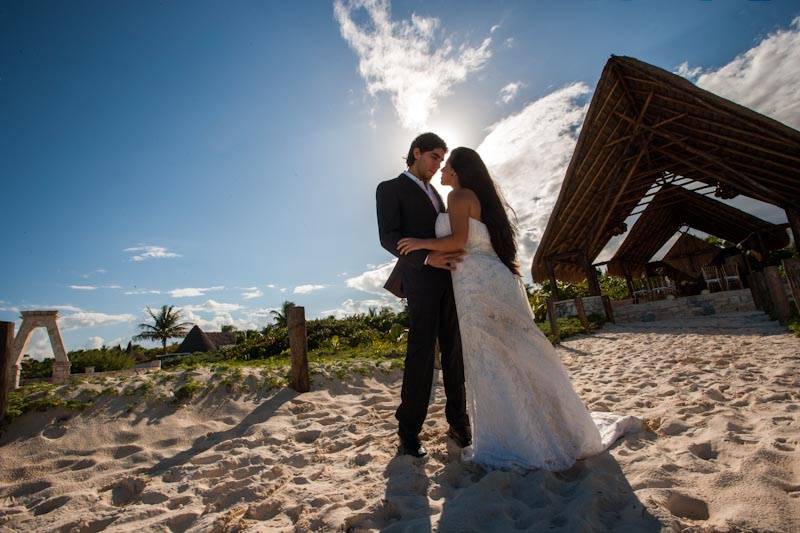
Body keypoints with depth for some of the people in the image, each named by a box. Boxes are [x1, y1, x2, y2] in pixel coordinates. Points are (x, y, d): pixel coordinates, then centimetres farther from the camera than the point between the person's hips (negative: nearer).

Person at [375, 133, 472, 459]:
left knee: (454, 350, 4)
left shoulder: (435, 194, 28)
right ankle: (409, 431, 4)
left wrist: (456, 263, 11)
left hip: (448, 278, 7)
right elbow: (389, 237, -9)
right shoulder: (390, 188, 5)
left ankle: (458, 422, 13)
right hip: (421, 277, -6)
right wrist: (427, 258, -22)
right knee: (421, 352, -7)